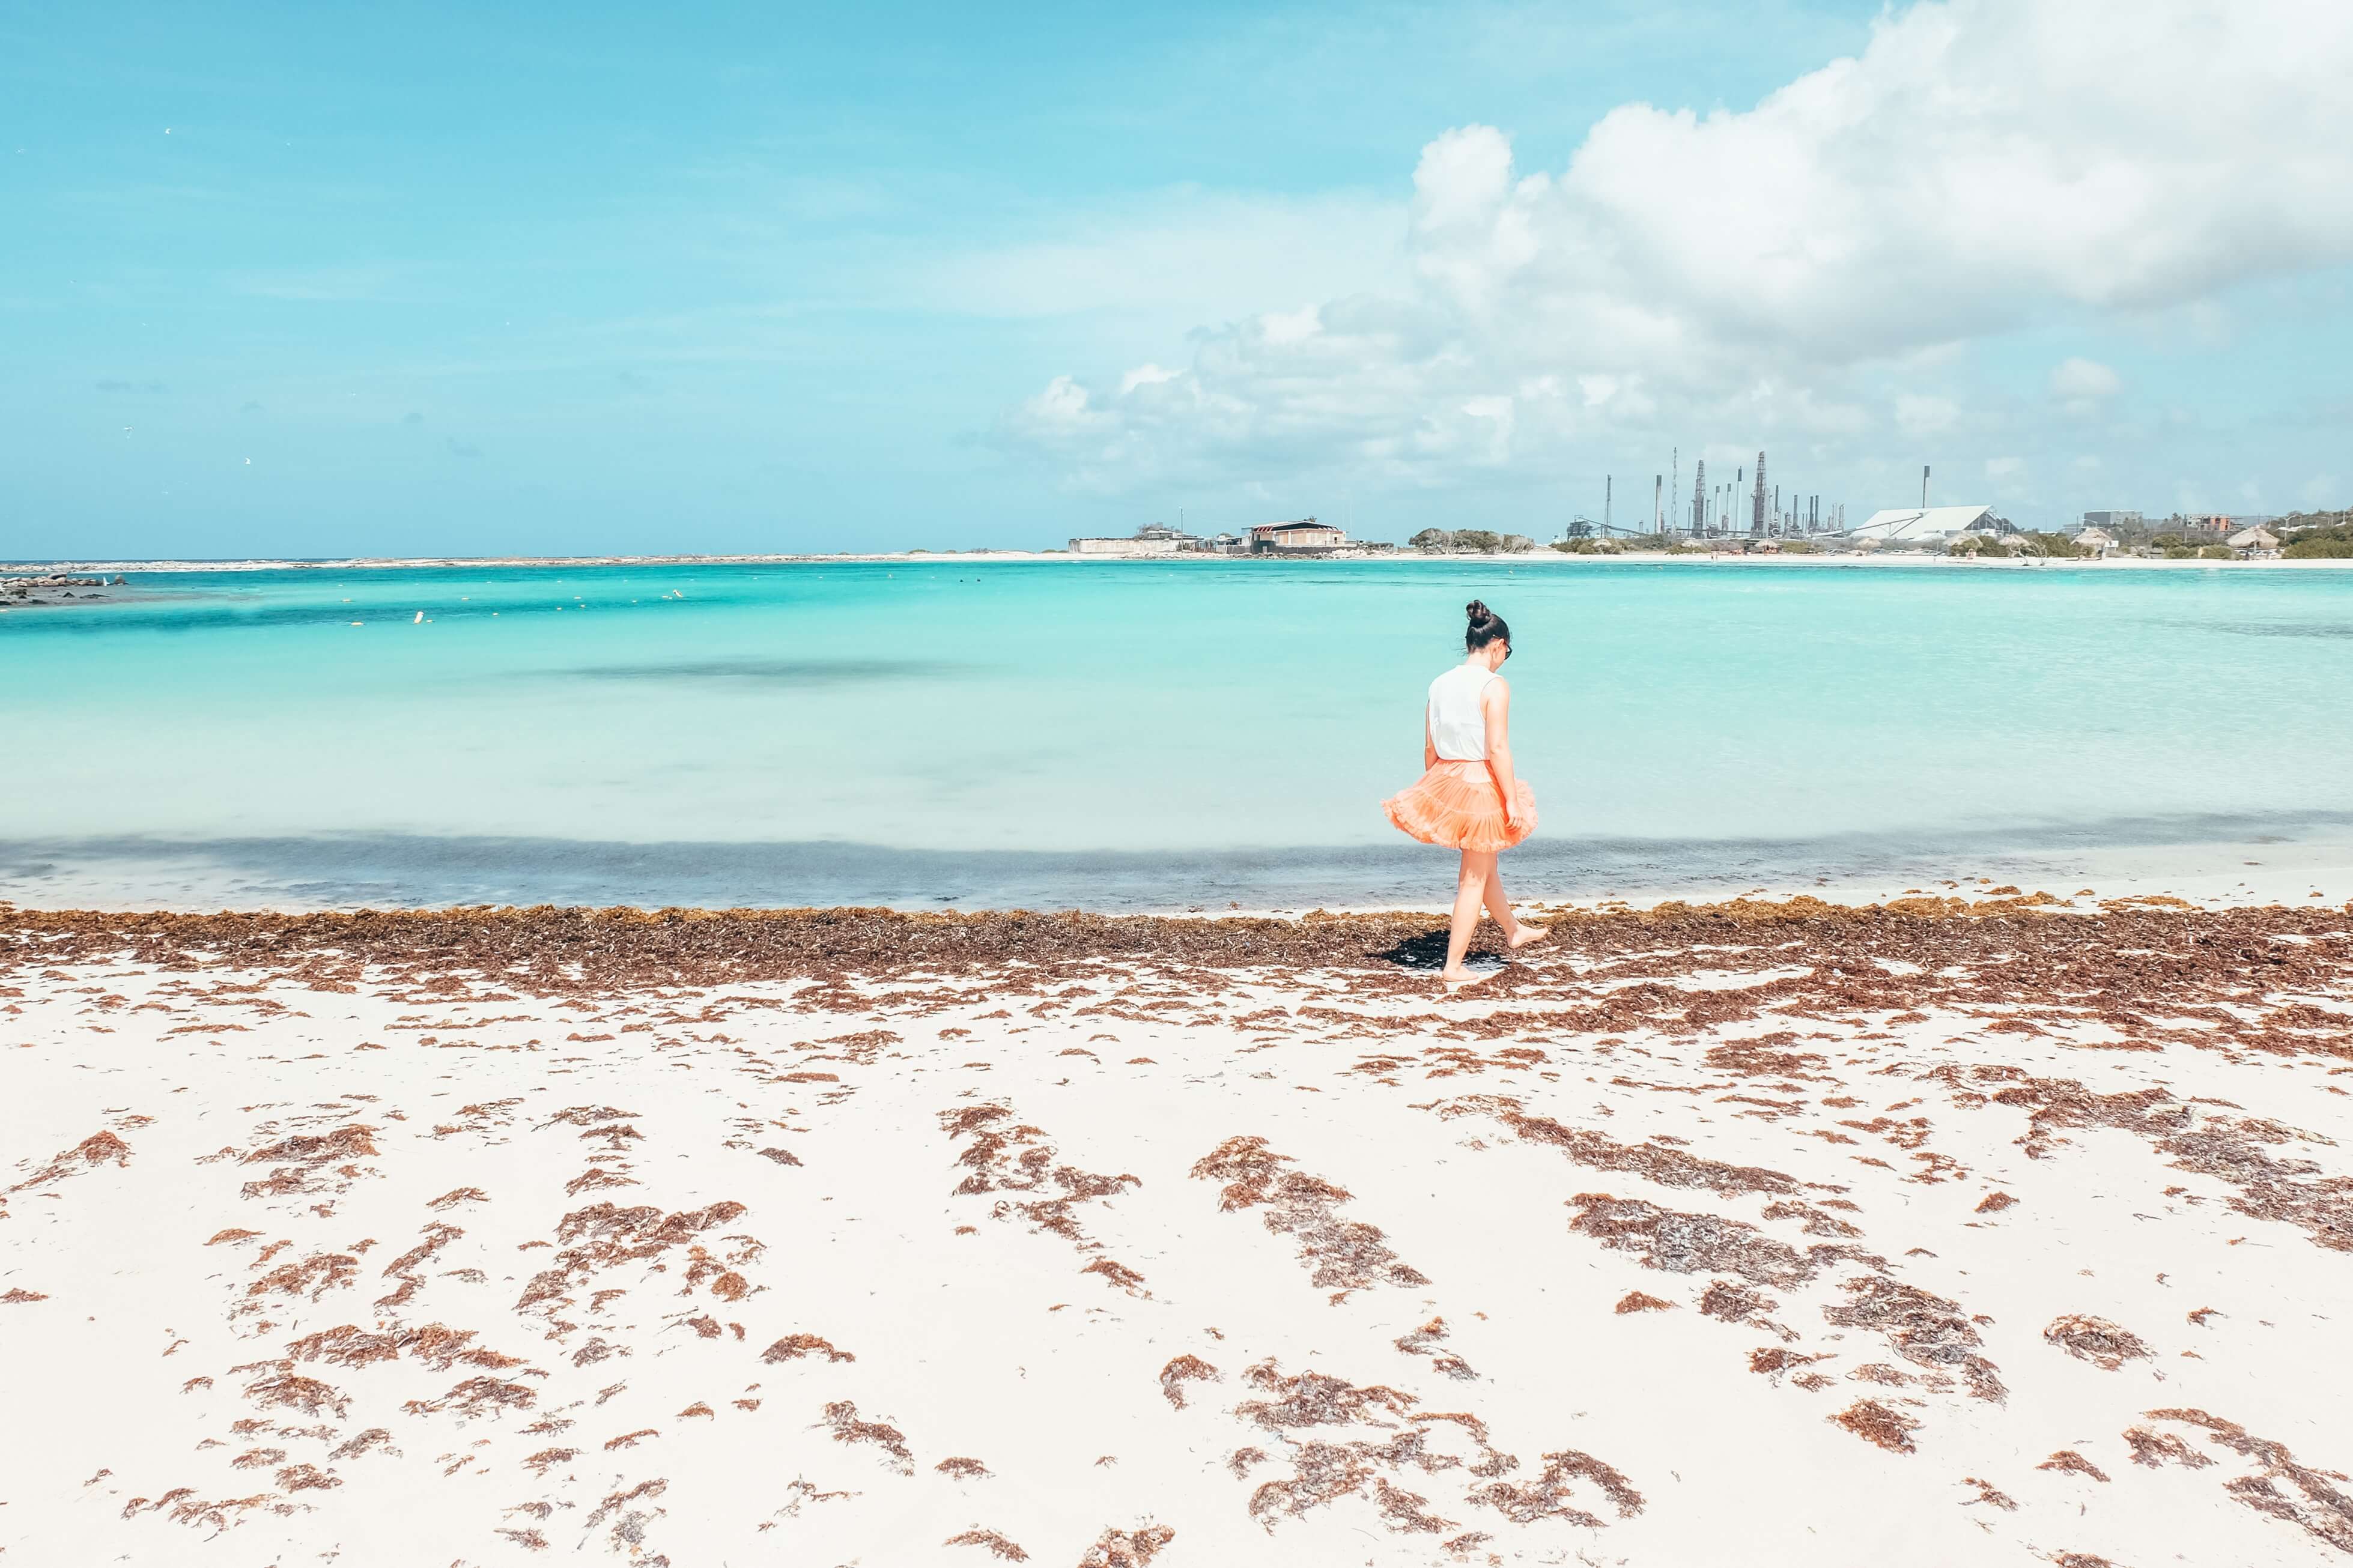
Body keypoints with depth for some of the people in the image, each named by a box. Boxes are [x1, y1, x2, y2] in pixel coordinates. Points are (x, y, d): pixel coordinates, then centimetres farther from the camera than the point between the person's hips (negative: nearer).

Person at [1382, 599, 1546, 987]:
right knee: (1474, 878, 4)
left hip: (1445, 781, 7)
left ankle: (1514, 930, 49)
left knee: (1485, 864, 26)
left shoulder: (1439, 684, 4)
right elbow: (1497, 748, -21)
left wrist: (1434, 788, 19)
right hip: (1483, 782, -7)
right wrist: (1512, 801, -17)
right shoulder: (1495, 686, -16)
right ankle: (1453, 968, 8)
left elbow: (1429, 747, 9)